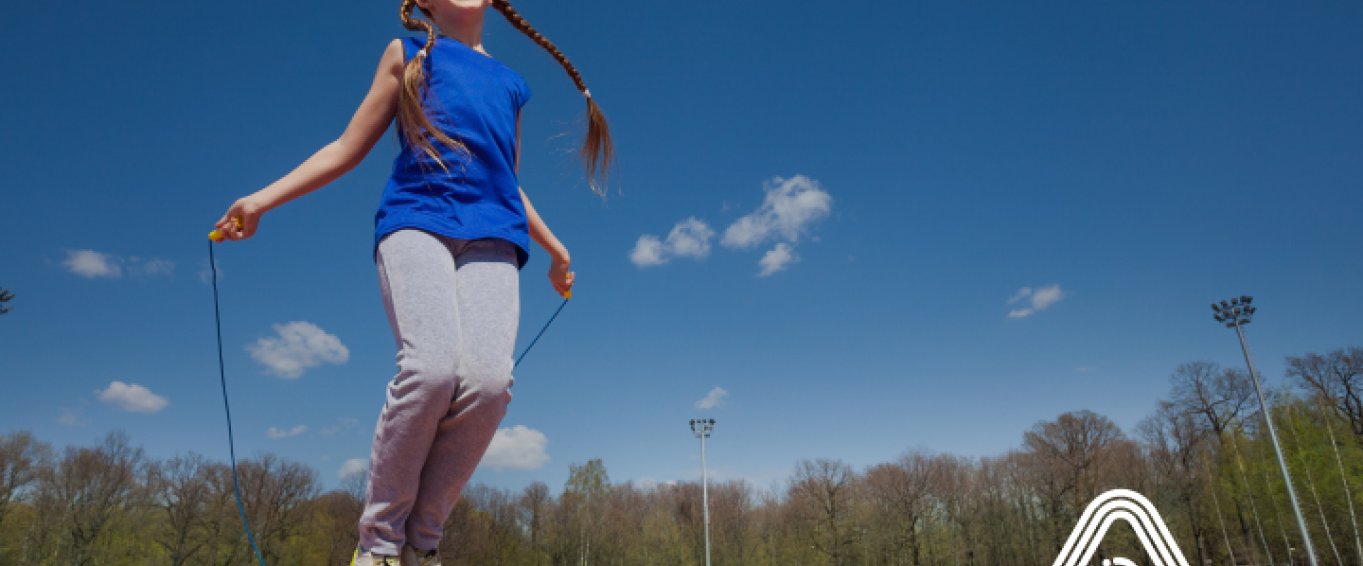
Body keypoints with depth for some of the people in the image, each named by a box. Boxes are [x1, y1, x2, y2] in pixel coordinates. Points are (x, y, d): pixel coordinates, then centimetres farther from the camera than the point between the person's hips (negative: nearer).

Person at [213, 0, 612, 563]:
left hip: (491, 236, 3)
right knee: (431, 367, -28)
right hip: (416, 217, -2)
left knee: (488, 379, -24)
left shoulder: (509, 83, 30)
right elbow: (348, 147, 21)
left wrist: (556, 249, 42)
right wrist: (262, 199, 13)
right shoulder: (407, 52, 23)